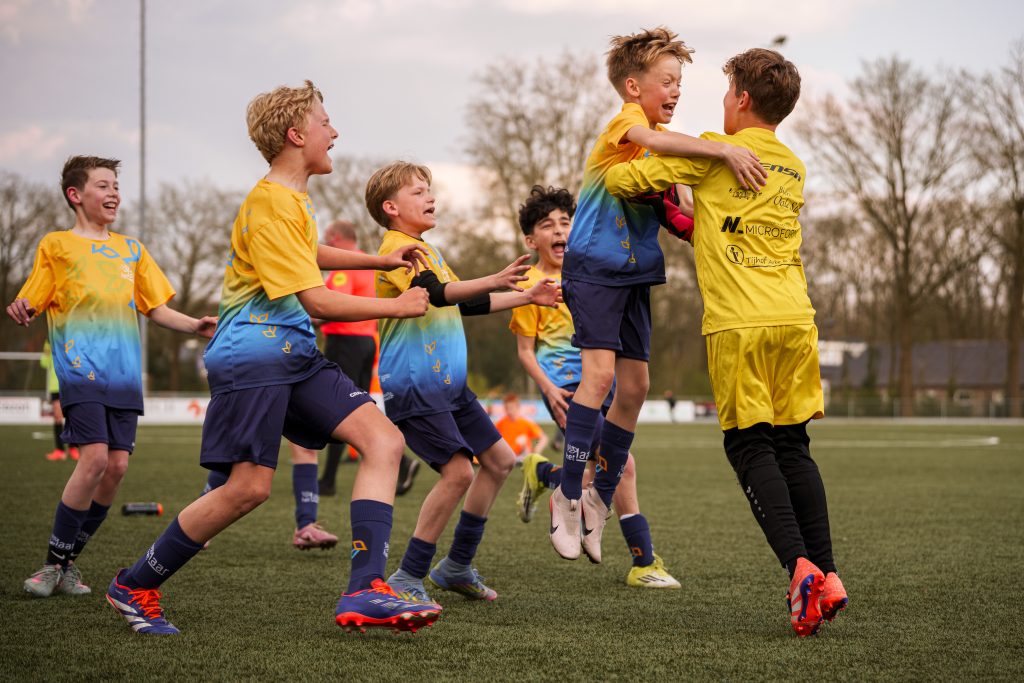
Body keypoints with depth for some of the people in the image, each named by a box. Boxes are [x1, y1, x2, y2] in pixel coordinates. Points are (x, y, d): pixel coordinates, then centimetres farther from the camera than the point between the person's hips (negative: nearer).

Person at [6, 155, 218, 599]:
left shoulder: (131, 249, 19)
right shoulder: (56, 245, 8)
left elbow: (155, 309, 20)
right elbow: (31, 305, 6)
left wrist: (196, 326, 3)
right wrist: (20, 311, -18)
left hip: (125, 375, 4)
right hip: (80, 368, -4)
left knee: (117, 466, -5)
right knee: (95, 457, -18)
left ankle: (69, 561, 11)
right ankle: (53, 563, -5)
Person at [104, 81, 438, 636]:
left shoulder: (292, 199, 17)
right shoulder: (271, 205, -14)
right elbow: (317, 301, -19)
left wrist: (381, 262, 33)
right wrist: (398, 306, -10)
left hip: (295, 355, 10)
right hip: (252, 354, -9)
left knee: (385, 440, -7)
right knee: (249, 486, -13)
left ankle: (364, 592, -17)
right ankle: (133, 586, 6)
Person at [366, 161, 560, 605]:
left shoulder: (427, 251, 20)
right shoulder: (398, 250, -12)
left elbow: (466, 304, 30)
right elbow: (436, 293, -30)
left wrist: (527, 297, 28)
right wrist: (493, 281, -41)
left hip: (448, 384, 10)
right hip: (413, 384, -10)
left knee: (499, 460, 11)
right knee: (458, 471, -19)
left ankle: (456, 566, 20)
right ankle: (407, 579, -11)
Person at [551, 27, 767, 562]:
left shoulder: (664, 138, 13)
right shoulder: (625, 122, -12)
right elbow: (654, 141, -36)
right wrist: (723, 150, -46)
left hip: (636, 273, 8)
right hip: (592, 266, -8)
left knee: (634, 387, 7)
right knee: (600, 372, -19)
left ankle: (601, 496, 19)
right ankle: (568, 492, -11)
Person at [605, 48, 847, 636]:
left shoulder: (713, 152, 1)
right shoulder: (794, 169, 20)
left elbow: (622, 180, 1)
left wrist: (618, 176, 23)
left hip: (738, 322, -5)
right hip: (795, 318, 5)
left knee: (750, 445, -1)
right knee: (793, 445, 10)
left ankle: (799, 565, -15)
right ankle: (827, 574, 3)